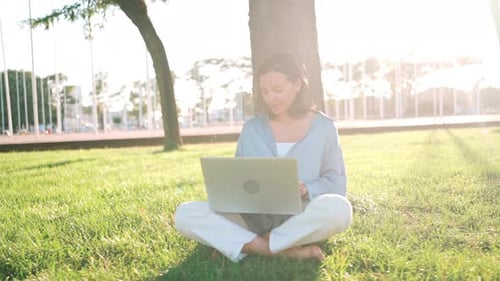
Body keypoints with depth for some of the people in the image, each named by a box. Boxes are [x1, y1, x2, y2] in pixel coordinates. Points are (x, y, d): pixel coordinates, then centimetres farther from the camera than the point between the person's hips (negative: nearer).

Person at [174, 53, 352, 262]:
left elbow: (337, 183, 3)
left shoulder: (323, 127, 5)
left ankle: (253, 245, -20)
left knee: (338, 208, -36)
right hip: (254, 218, 2)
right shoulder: (251, 128, 10)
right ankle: (286, 251, -28)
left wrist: (307, 190, -18)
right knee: (185, 215, -20)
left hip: (303, 220, -2)